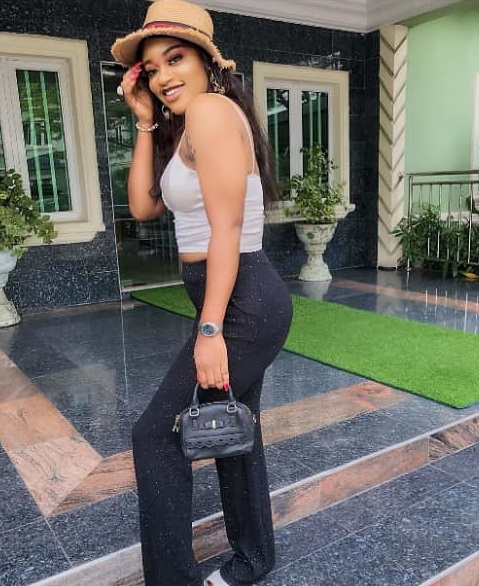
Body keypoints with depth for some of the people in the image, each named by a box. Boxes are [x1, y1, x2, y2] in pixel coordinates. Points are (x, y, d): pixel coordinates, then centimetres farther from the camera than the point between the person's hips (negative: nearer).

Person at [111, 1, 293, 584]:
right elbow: (143, 206, 11)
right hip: (241, 300, 10)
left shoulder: (210, 107, -13)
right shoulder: (183, 128, 17)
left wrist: (209, 330, -22)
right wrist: (146, 123, 8)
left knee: (156, 433, 0)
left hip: (242, 303, -10)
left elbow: (226, 228, -20)